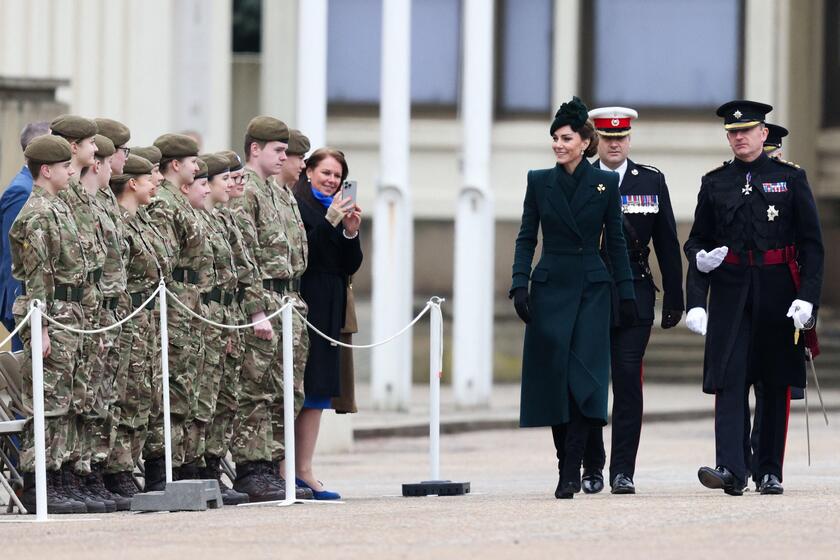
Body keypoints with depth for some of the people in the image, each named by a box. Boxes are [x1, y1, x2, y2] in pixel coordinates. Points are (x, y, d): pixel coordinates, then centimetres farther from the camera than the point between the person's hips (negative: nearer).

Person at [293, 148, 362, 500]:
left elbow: (351, 266, 14)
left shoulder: (339, 210, 19)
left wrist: (351, 233, -2)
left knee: (318, 391, 6)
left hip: (329, 309, 8)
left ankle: (303, 471, 8)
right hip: (302, 303, -8)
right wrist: (330, 222, -21)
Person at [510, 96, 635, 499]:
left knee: (584, 376, -11)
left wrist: (626, 293, 2)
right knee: (554, 376, 1)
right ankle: (567, 464, 12)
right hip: (550, 288, 1)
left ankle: (571, 471, -13)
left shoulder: (605, 183, 2)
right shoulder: (540, 182, 5)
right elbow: (526, 238, 4)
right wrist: (519, 284, -7)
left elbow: (615, 240, 5)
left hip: (592, 289, -1)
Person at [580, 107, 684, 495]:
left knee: (628, 383, -6)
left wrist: (674, 299, 5)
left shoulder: (651, 181, 7)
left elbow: (667, 243, 8)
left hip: (634, 295, 0)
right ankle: (592, 468, 14)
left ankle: (623, 472, -5)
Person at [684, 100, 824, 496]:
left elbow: (811, 243, 1)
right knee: (729, 380, -11)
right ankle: (731, 468, -20)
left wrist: (807, 297, -9)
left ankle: (770, 473, 11)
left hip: (777, 293, -1)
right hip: (730, 293, 1)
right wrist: (700, 258, -7)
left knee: (776, 385, 4)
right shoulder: (714, 183, 9)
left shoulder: (790, 178, 4)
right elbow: (696, 241, 14)